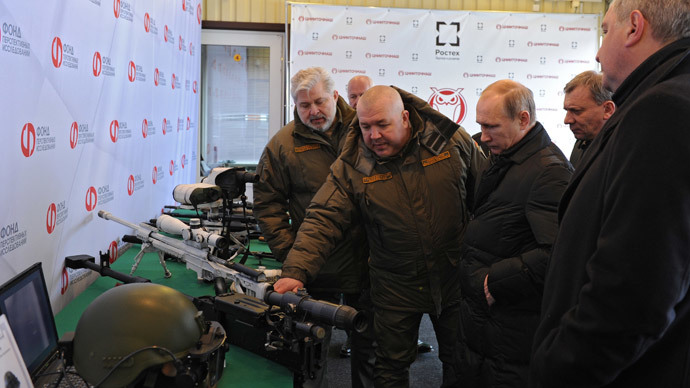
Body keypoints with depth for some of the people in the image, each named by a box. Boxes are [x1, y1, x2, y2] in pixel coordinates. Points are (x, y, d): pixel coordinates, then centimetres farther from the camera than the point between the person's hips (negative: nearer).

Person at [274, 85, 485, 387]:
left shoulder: (451, 141, -9)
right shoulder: (351, 167, -11)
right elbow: (323, 220, -16)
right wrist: (297, 270, -30)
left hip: (456, 279, 1)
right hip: (395, 289, 0)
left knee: (460, 362, 19)